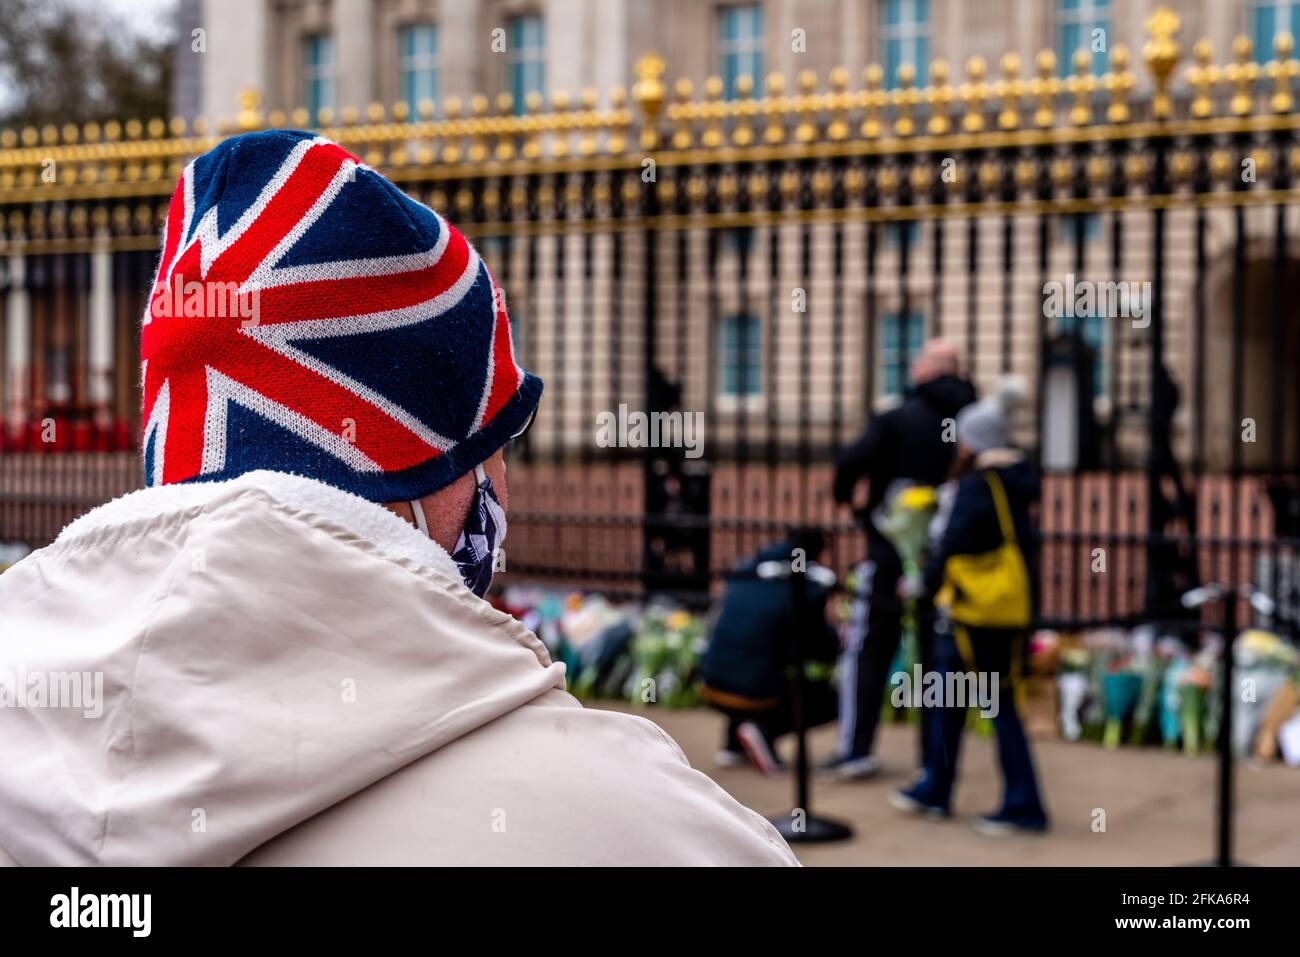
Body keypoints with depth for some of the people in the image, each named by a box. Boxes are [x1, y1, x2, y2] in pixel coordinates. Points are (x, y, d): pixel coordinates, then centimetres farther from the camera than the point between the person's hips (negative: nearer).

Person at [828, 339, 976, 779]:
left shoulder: (898, 420, -11)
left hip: (892, 550, -4)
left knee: (868, 648, 4)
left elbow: (850, 462, -20)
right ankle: (936, 755, 13)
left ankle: (857, 747, 1)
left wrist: (844, 496, 0)